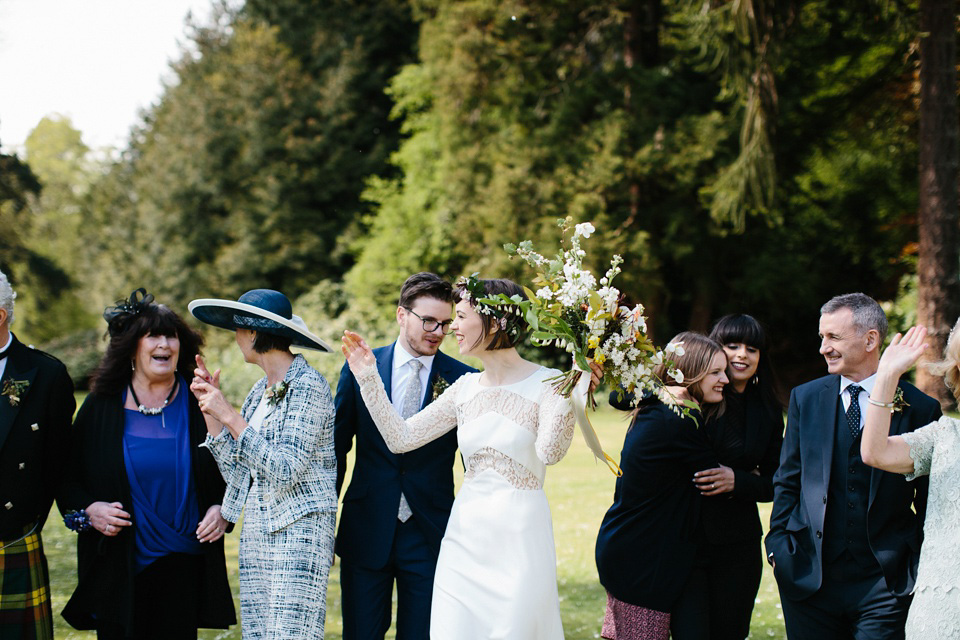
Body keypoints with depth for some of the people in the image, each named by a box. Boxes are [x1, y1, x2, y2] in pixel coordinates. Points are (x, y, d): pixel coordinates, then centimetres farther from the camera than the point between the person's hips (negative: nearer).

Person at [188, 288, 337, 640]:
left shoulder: (307, 386, -11)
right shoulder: (260, 390, 15)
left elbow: (285, 470, -19)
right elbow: (236, 472, 12)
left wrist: (229, 415, -17)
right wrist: (210, 409, 7)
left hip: (298, 533, -8)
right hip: (256, 533, 9)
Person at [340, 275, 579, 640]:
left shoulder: (546, 384, -8)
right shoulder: (466, 388, 8)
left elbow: (550, 452, -21)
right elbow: (401, 438, 8)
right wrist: (368, 377, 4)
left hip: (519, 537, -5)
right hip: (465, 535, 5)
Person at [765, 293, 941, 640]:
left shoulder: (920, 408, -1)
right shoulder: (805, 398, 7)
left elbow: (929, 500, 4)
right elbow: (787, 479, 12)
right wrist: (778, 543, 3)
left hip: (884, 583, -2)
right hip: (809, 577, 2)